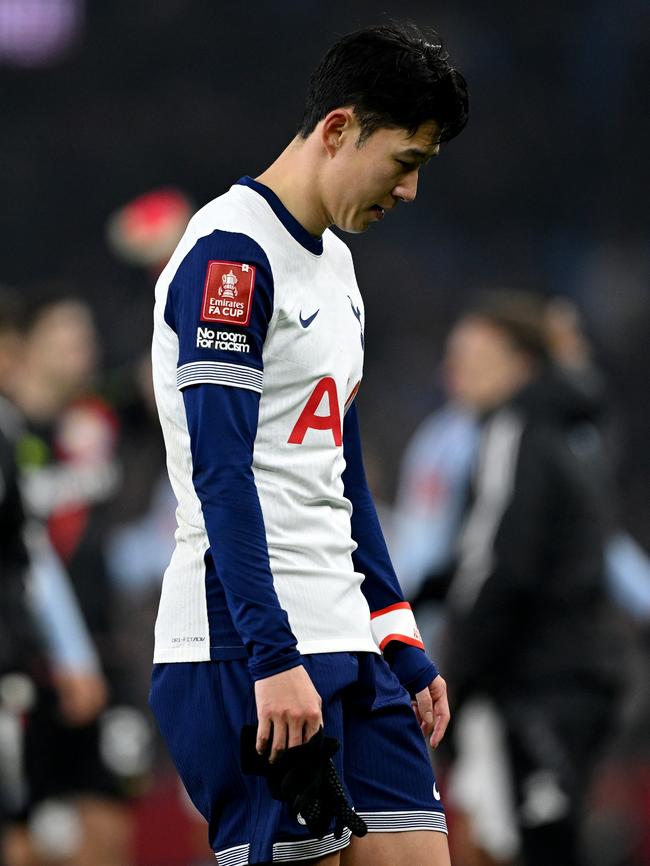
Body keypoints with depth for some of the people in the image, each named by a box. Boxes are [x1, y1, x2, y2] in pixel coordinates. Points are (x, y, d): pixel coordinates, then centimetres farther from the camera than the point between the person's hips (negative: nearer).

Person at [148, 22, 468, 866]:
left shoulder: (334, 262, 19)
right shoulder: (231, 251, -10)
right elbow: (220, 471, -17)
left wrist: (403, 644, 19)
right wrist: (273, 658, -23)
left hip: (345, 639, 9)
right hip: (251, 647, -9)